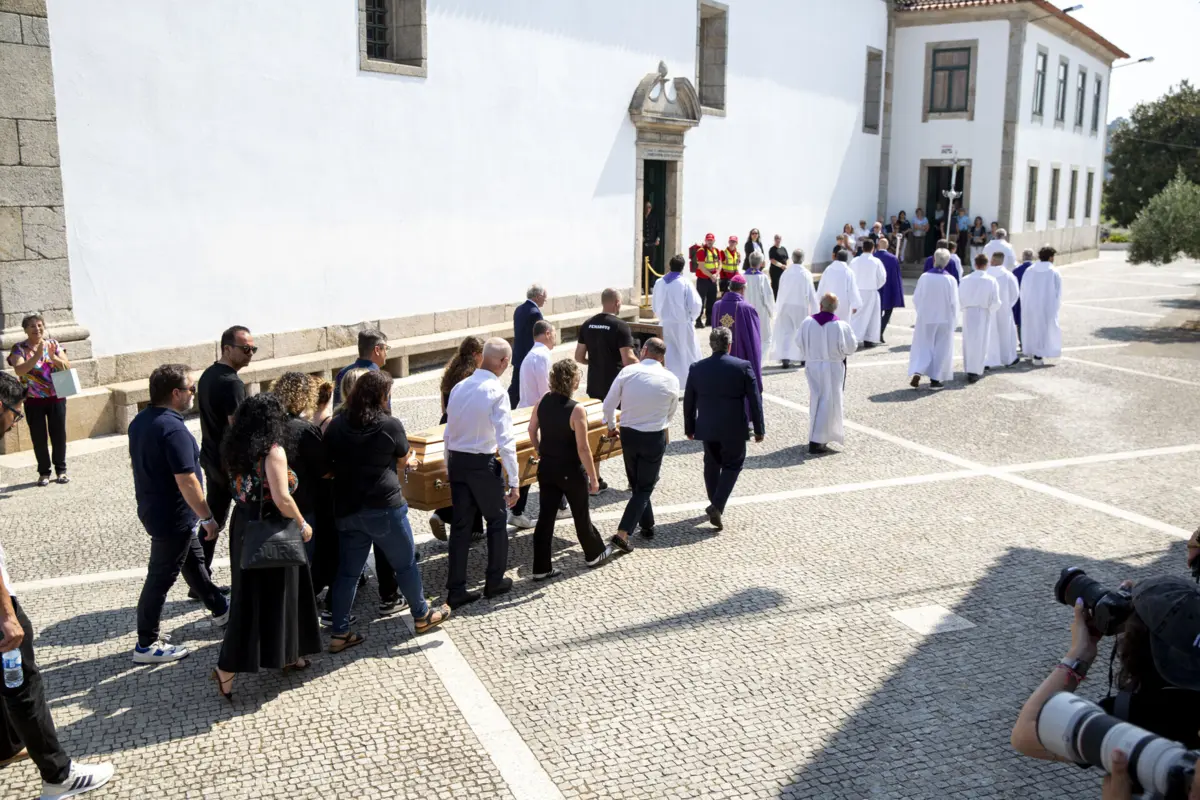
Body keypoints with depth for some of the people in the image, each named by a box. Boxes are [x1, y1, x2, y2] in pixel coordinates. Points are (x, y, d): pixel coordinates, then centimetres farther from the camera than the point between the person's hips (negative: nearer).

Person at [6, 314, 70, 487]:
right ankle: (44, 472, 16)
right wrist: (37, 355, -27)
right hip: (33, 400, -1)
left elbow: (67, 367, -2)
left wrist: (53, 357, -20)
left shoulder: (54, 344, 3)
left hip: (56, 397, 1)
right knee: (38, 437, 5)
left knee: (59, 434, 5)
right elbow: (19, 370, -18)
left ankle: (61, 469, 18)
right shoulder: (19, 348, -3)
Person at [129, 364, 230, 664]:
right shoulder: (173, 429, -27)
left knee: (194, 561, 24)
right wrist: (208, 518, -19)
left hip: (152, 507, 10)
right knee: (161, 578, 2)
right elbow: (187, 481, -28)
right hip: (173, 517, -10)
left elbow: (136, 461, 17)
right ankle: (147, 644, 13)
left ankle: (220, 609, 41)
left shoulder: (140, 421, 3)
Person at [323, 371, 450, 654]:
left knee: (348, 571, 12)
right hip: (384, 506, -5)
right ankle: (422, 615, 29)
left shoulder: (337, 425, 2)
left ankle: (340, 633, 15)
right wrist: (410, 461, 27)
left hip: (347, 509, 5)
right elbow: (404, 459, 4)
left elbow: (329, 463, 11)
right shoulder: (390, 425, -10)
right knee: (405, 563, 13)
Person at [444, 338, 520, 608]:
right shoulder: (496, 392, -16)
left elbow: (449, 433, 9)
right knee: (496, 521, 15)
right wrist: (514, 482, -15)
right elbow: (506, 441, -19)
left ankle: (456, 590, 13)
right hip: (483, 464, -5)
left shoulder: (459, 387, 3)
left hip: (456, 461, 6)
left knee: (460, 525, 11)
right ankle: (495, 581, 25)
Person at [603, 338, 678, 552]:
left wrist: (611, 426, 15)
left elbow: (609, 404, -4)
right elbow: (671, 412, 8)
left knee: (636, 484, 20)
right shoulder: (671, 380, -7)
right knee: (645, 488, 5)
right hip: (655, 438, -2)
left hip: (628, 434, 2)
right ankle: (622, 533, -7)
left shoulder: (628, 372, -8)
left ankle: (647, 526, 32)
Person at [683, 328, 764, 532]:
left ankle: (715, 505, 32)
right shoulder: (743, 367, -12)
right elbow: (755, 401, -8)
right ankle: (717, 506, -5)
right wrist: (759, 429, 1)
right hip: (734, 429, -3)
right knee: (732, 464, 10)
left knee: (712, 464, 19)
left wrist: (689, 427, 16)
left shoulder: (697, 368, -3)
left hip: (707, 428, 3)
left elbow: (688, 402, 4)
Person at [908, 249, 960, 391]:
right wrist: (954, 320, 5)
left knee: (923, 346, 11)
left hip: (925, 318, 1)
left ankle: (917, 373, -8)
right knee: (941, 349, 10)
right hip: (944, 320, -1)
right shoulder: (950, 280, -11)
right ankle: (935, 379, 11)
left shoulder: (924, 277, -9)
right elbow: (954, 302, -7)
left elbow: (916, 298, -1)